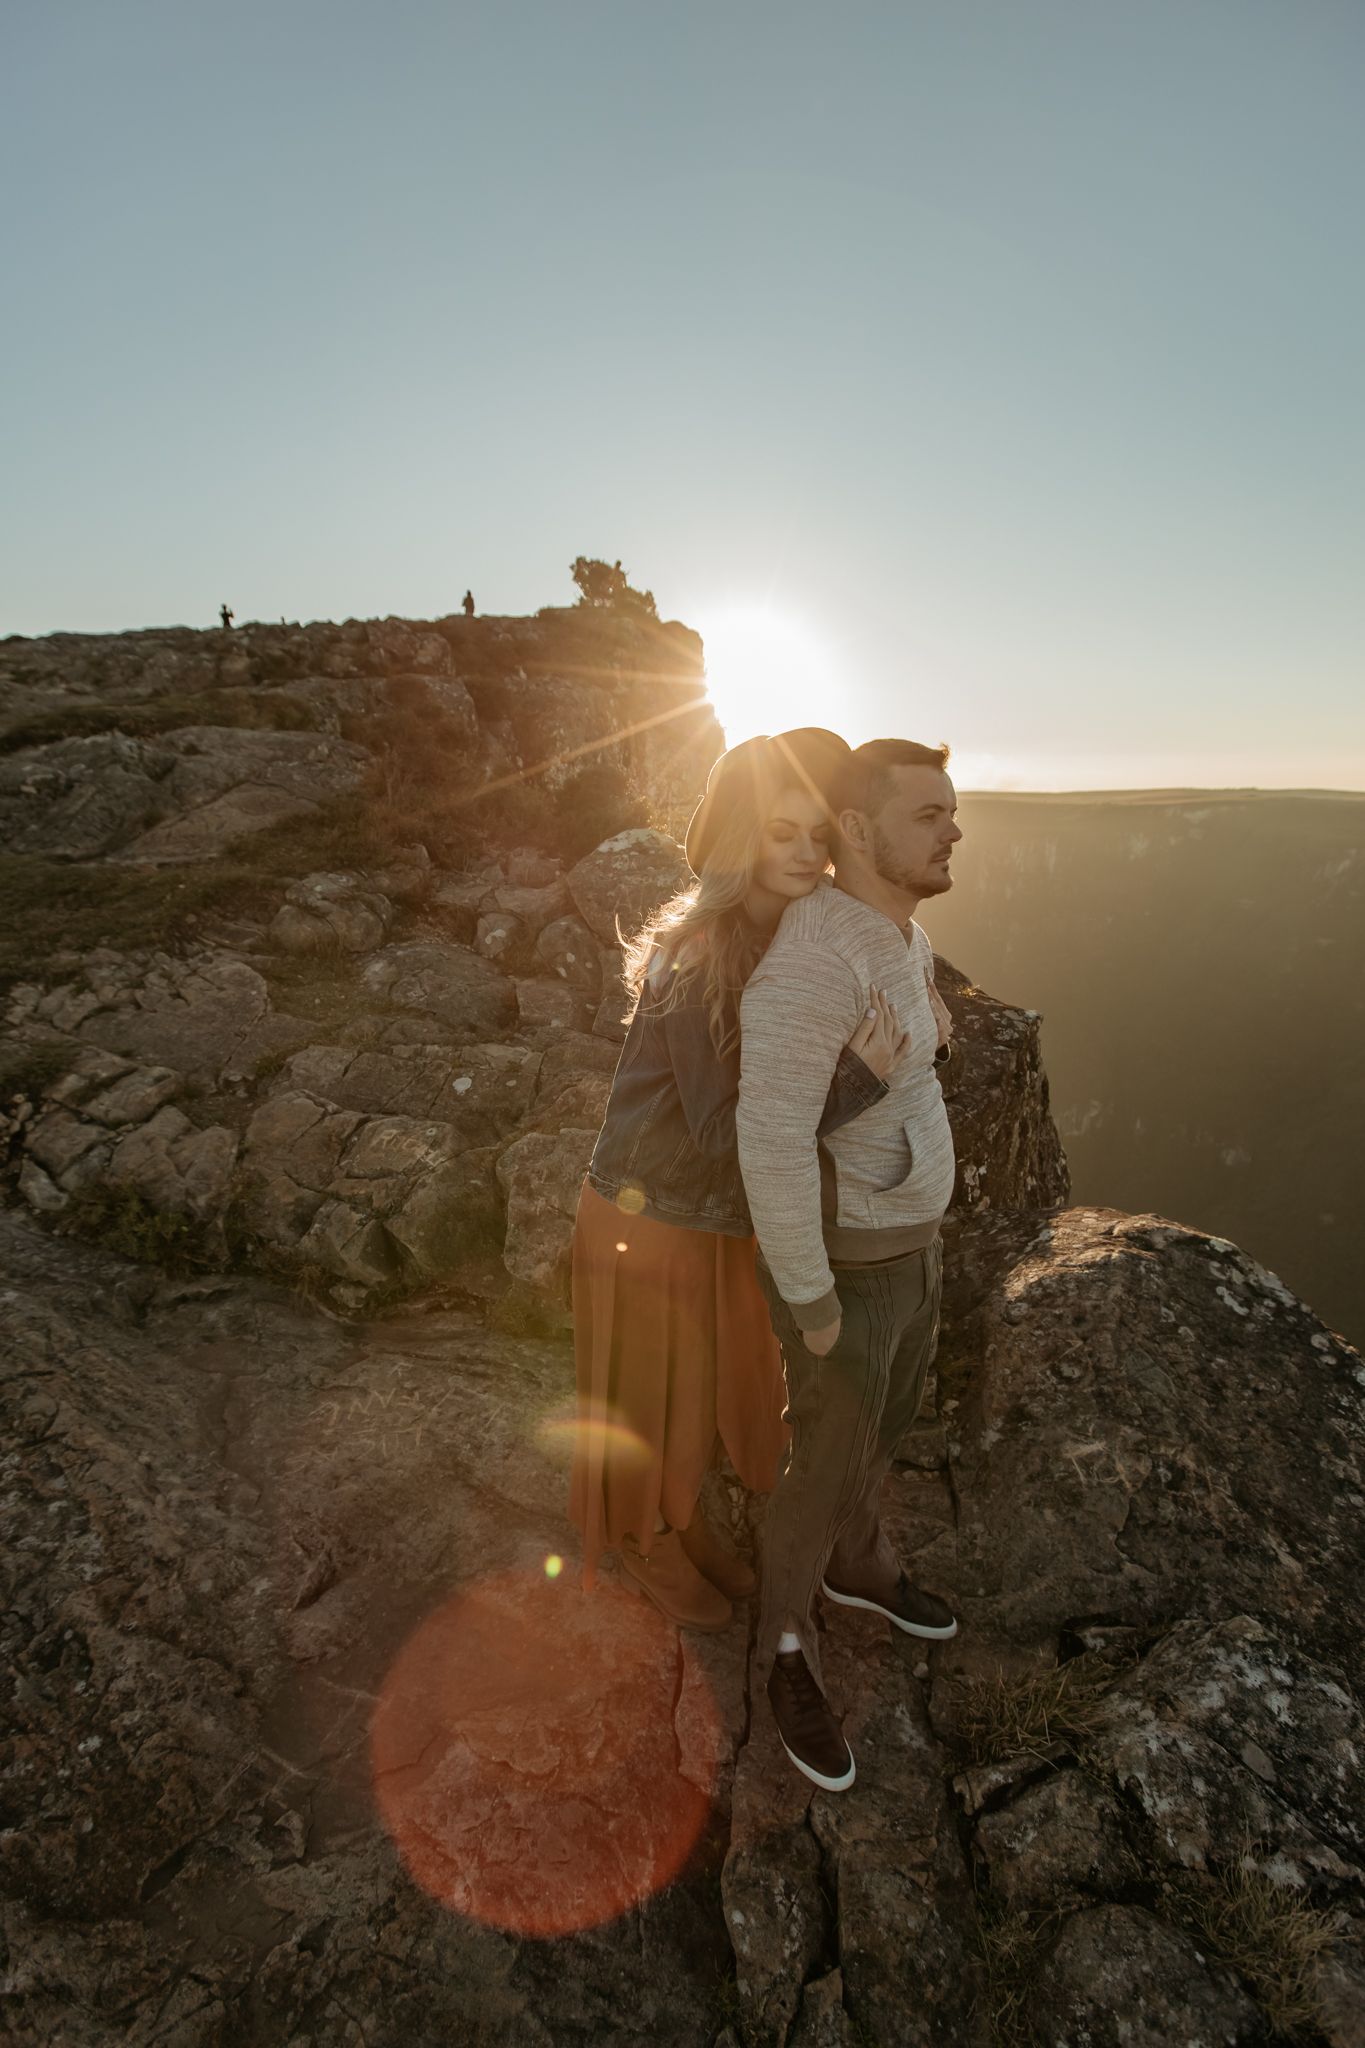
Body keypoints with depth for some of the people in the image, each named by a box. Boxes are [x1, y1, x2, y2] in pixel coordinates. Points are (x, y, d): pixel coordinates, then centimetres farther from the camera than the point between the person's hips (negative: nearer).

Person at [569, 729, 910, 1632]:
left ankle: (682, 1516, 50)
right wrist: (861, 1076, -34)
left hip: (727, 1212, 8)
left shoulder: (785, 934, -3)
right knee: (650, 1391, 15)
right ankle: (641, 1536, 43)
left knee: (716, 1377, 24)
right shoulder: (700, 955, -28)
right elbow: (722, 1128, -29)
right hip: (654, 1212, -7)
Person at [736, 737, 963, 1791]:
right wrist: (813, 1304, -25)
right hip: (844, 1266, -9)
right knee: (830, 1472, 10)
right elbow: (770, 1142, -35)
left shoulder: (905, 939, 0)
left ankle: (857, 1564, 56)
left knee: (884, 1425, 28)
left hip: (912, 1239, 9)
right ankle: (789, 1641, 38)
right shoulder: (812, 963, -32)